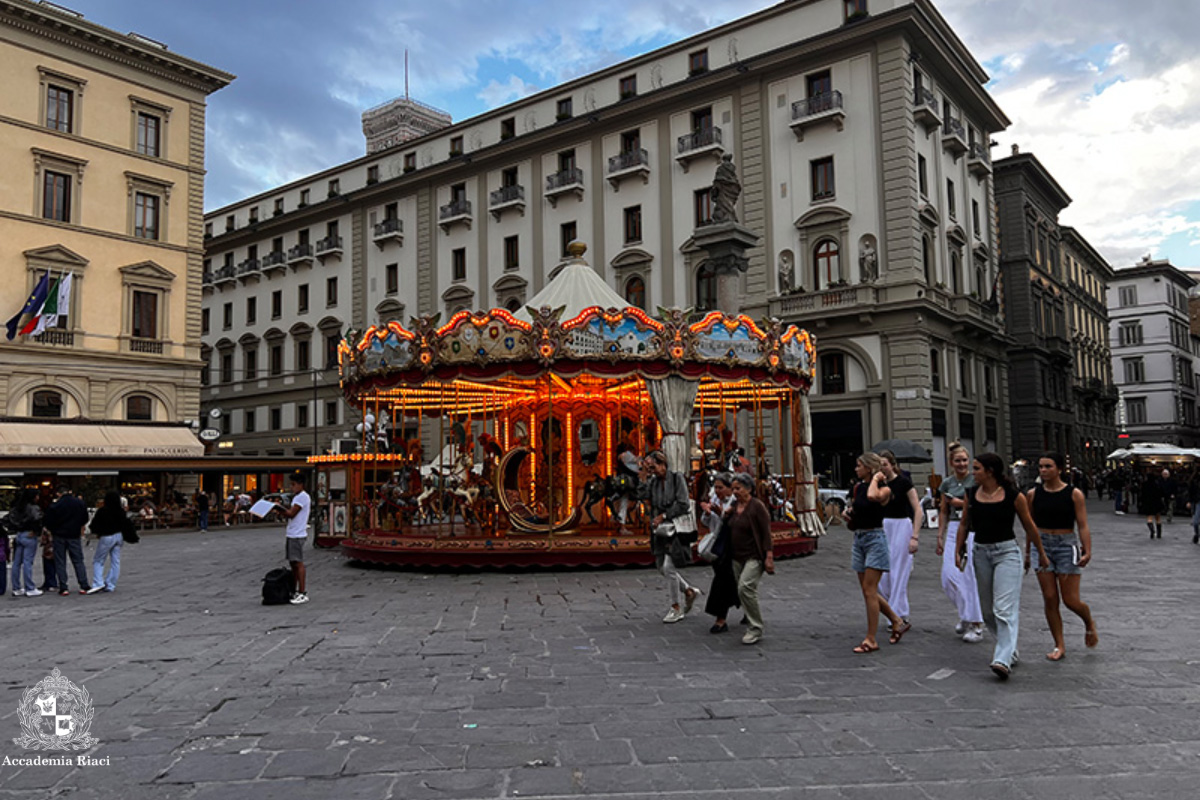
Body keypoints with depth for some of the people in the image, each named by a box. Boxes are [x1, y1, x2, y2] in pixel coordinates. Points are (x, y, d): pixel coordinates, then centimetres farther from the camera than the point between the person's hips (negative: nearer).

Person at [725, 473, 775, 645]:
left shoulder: (757, 506, -11)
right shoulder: (734, 505, 10)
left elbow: (766, 532, -13)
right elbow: (729, 528, 21)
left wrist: (769, 556, -19)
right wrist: (726, 515, 2)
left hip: (754, 556, -8)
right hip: (737, 557, 8)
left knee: (745, 588, -19)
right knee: (742, 591, 10)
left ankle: (755, 630, -9)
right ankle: (754, 626, 23)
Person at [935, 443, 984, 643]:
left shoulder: (976, 480, -3)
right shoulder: (947, 483, 11)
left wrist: (962, 503, -11)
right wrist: (940, 536, 13)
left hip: (973, 530, -5)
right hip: (953, 530, 5)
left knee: (971, 577, -6)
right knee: (949, 576, -2)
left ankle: (976, 625, 3)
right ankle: (966, 614, 20)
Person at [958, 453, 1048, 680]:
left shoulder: (1014, 496, -8)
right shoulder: (971, 494, 3)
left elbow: (1029, 527, 3)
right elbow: (964, 524, 14)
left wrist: (1041, 554, 11)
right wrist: (959, 550, 11)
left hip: (1006, 552, -5)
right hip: (981, 552, 5)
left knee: (1004, 609, -13)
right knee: (987, 610, 11)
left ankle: (1003, 660, -18)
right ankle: (1008, 648, 31)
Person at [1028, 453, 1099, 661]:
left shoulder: (1074, 494, -5)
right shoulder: (1034, 494, 3)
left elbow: (1083, 526, -6)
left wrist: (1087, 552, -16)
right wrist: (1028, 552, 14)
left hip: (1067, 545, -3)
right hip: (1042, 545, 3)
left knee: (1070, 600, -2)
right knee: (1050, 599, 2)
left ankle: (1090, 624, 32)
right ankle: (1059, 646, 12)